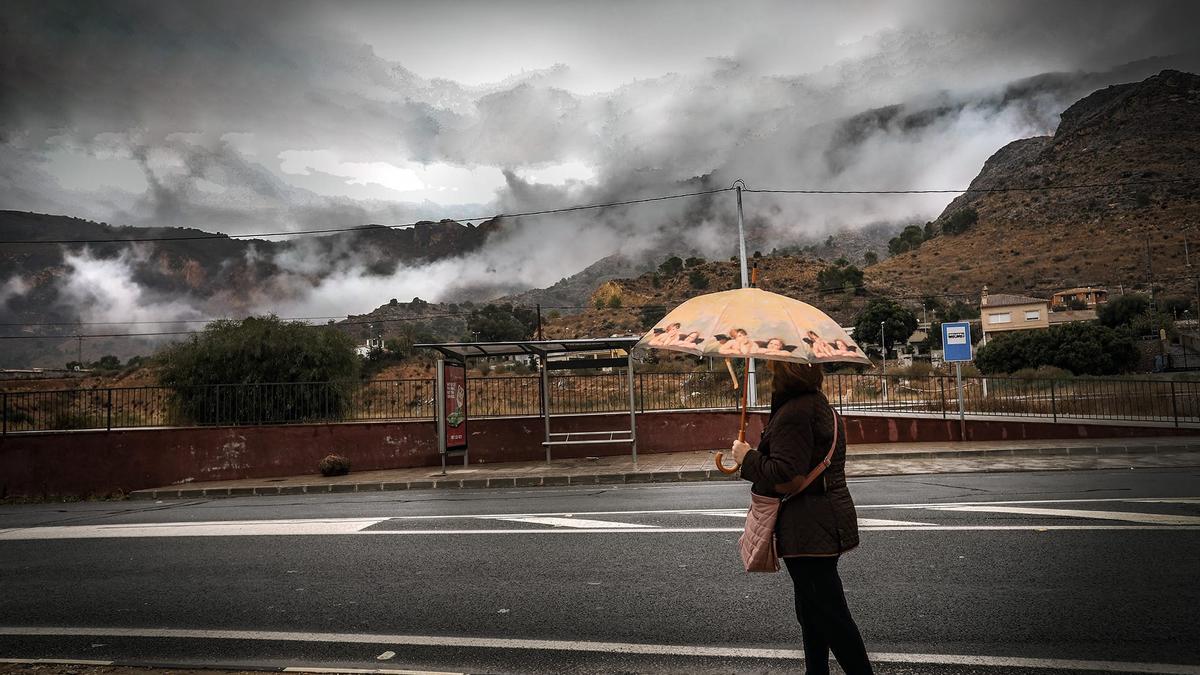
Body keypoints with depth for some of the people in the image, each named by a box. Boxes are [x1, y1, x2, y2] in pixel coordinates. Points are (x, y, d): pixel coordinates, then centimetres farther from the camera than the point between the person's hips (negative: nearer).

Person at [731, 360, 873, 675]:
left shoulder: (793, 414, -20)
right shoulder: (820, 405, 14)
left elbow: (784, 474, -25)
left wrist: (747, 457, -11)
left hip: (809, 528, -11)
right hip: (827, 521, 11)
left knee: (829, 613, -2)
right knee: (812, 609, 22)